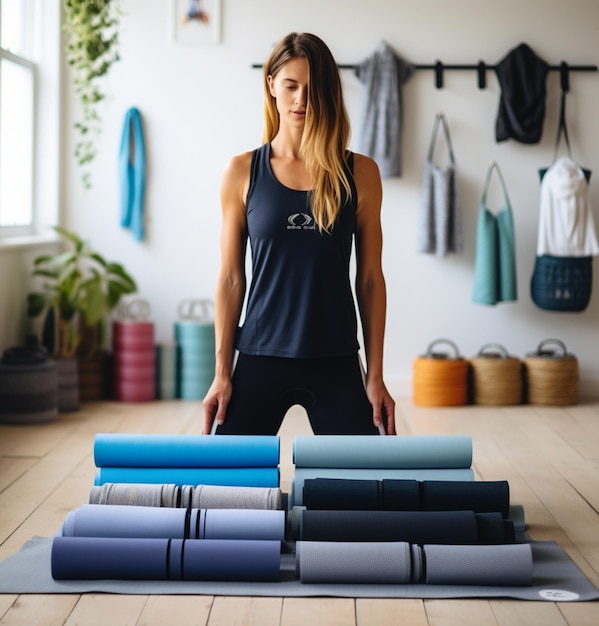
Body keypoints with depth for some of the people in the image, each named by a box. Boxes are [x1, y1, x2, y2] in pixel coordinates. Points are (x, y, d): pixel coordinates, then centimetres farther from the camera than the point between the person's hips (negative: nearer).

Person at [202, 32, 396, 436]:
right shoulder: (242, 172, 2)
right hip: (260, 359, 0)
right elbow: (231, 278, 3)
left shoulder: (359, 173, 1)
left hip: (336, 363, 0)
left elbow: (370, 280, 3)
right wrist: (222, 371, -1)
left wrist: (375, 375, 1)